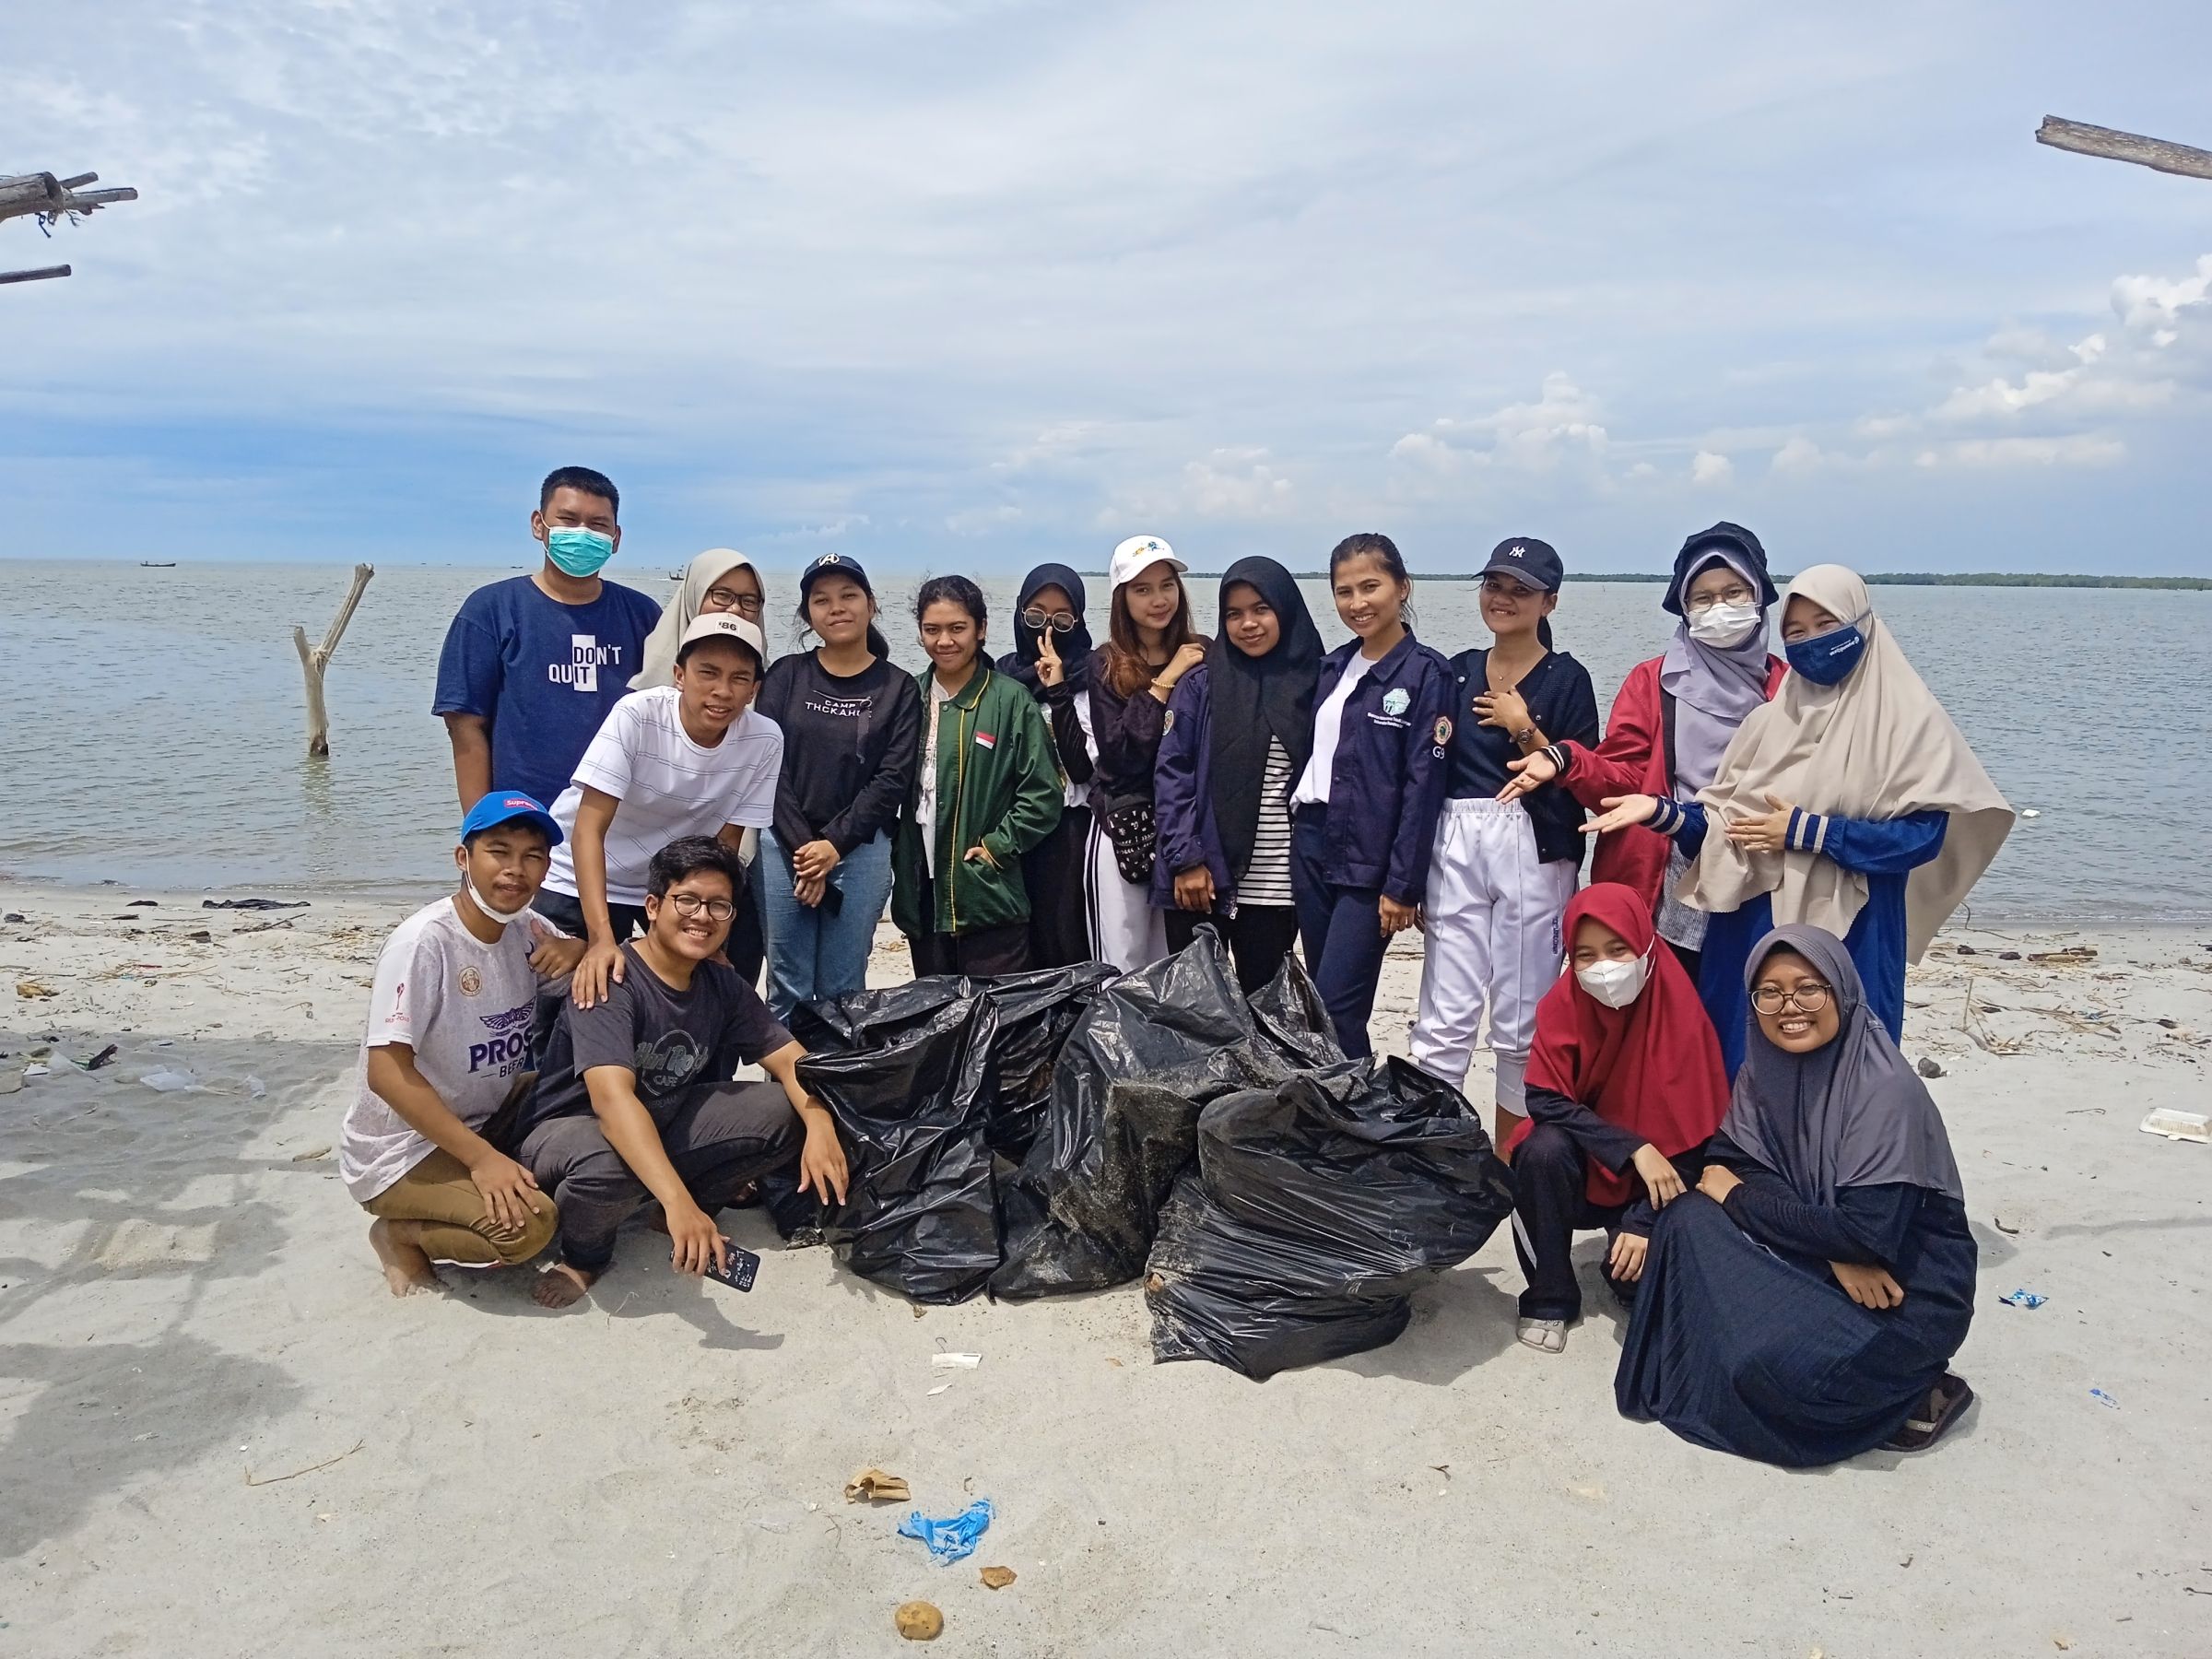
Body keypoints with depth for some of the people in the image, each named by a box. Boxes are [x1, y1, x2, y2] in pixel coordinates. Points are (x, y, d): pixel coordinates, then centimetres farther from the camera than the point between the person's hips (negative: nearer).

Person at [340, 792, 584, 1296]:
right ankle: (402, 1235, 0)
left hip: (487, 1120, 8)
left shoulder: (525, 929, -2)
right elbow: (387, 1072, -26)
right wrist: (482, 1158, -28)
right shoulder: (424, 941, -23)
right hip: (401, 1151, -8)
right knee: (527, 1223, -28)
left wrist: (574, 953, -16)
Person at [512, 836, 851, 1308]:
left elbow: (791, 1059, -5)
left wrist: (821, 1129, -28)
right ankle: (583, 1254, -6)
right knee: (609, 1164, -40)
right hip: (569, 1128, -6)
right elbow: (613, 1097, -38)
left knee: (786, 1112, -11)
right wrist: (678, 1201, -50)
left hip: (665, 1125, 6)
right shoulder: (612, 982, -25)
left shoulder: (722, 985, -4)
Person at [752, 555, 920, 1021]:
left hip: (861, 849, 0)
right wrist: (802, 846, -10)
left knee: (843, 990, 3)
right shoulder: (786, 676, 6)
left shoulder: (897, 688, 5)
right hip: (784, 845, 1)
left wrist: (834, 843, -11)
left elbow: (894, 778, -2)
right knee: (788, 989, 2)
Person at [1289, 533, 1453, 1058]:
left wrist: (1403, 885, -15)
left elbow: (1423, 784, -12)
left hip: (1370, 859, -6)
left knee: (1337, 1007, -8)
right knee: (1319, 1000, 10)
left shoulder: (1426, 673, -8)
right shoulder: (1333, 666, 11)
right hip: (1311, 847, 6)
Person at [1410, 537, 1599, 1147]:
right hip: (1455, 848, 3)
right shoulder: (1458, 671, 14)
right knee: (1443, 1019, -1)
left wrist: (1525, 731, -13)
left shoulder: (1566, 678, 1)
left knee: (1521, 1023, 3)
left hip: (1534, 853, -3)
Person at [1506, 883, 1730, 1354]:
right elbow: (1544, 1101, -16)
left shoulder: (1680, 1010, -17)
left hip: (1655, 1180, -1)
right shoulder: (1563, 1003, -13)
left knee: (1640, 1269, -27)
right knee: (1543, 1149, -30)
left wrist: (1645, 1222, -21)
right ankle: (1549, 1299, -10)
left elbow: (1694, 1133, -15)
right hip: (1581, 1167, 2)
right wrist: (1634, 1147, -26)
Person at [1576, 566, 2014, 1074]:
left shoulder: (1907, 720, -3)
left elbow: (1923, 835, -11)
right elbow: (1725, 818, 9)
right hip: (1753, 930, 4)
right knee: (1744, 1072, 8)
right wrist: (1661, 811, -8)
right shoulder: (1769, 719, 10)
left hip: (1851, 937, -4)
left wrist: (1807, 832, -14)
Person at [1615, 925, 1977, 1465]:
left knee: (1778, 1363, -29)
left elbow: (1870, 1233, -27)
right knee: (1691, 1216, -16)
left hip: (1909, 1288, -6)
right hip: (1820, 1261, 6)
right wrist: (1836, 1256, -22)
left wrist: (1737, 1198, -16)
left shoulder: (1885, 1089, -23)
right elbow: (1731, 1162, -7)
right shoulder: (1764, 1070, -3)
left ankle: (1913, 1393, -1)